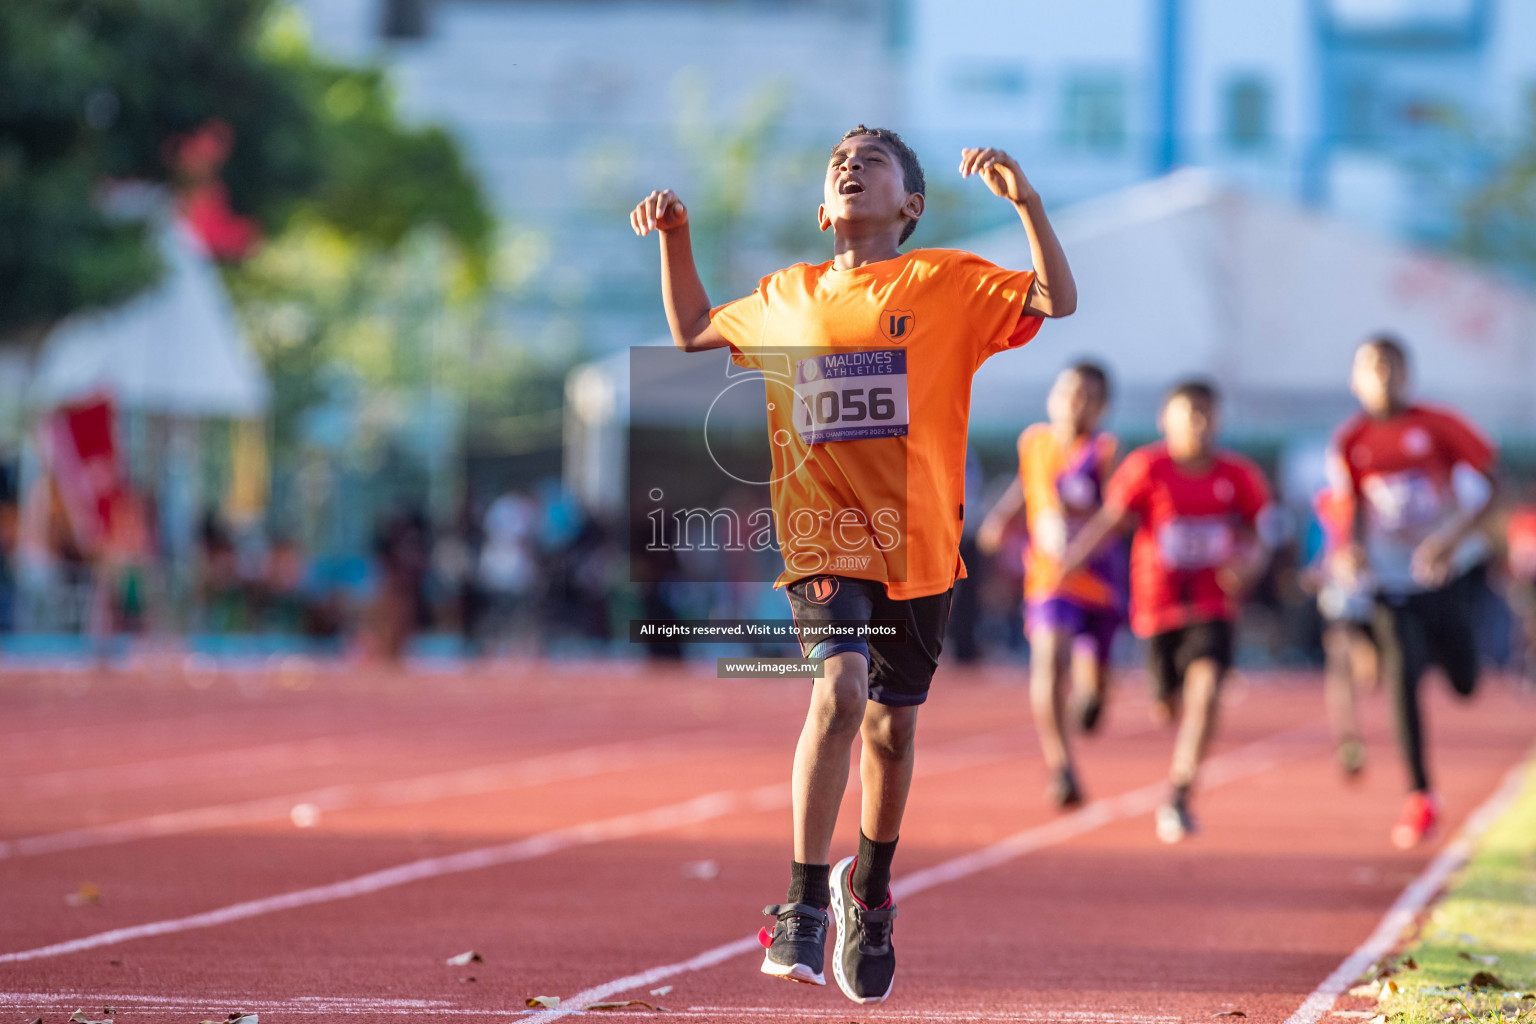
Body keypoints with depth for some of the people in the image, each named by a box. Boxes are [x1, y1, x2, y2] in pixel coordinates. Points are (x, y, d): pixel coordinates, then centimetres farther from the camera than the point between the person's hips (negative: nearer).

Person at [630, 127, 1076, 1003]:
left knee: (892, 727, 11)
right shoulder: (786, 298, 13)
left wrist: (1026, 201, -19)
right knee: (840, 692, -23)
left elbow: (1056, 302, -8)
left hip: (918, 546, 0)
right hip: (824, 543, 0)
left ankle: (870, 893, 36)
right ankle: (804, 903, -18)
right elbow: (693, 334, 30)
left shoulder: (947, 283, 3)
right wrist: (676, 239, 18)